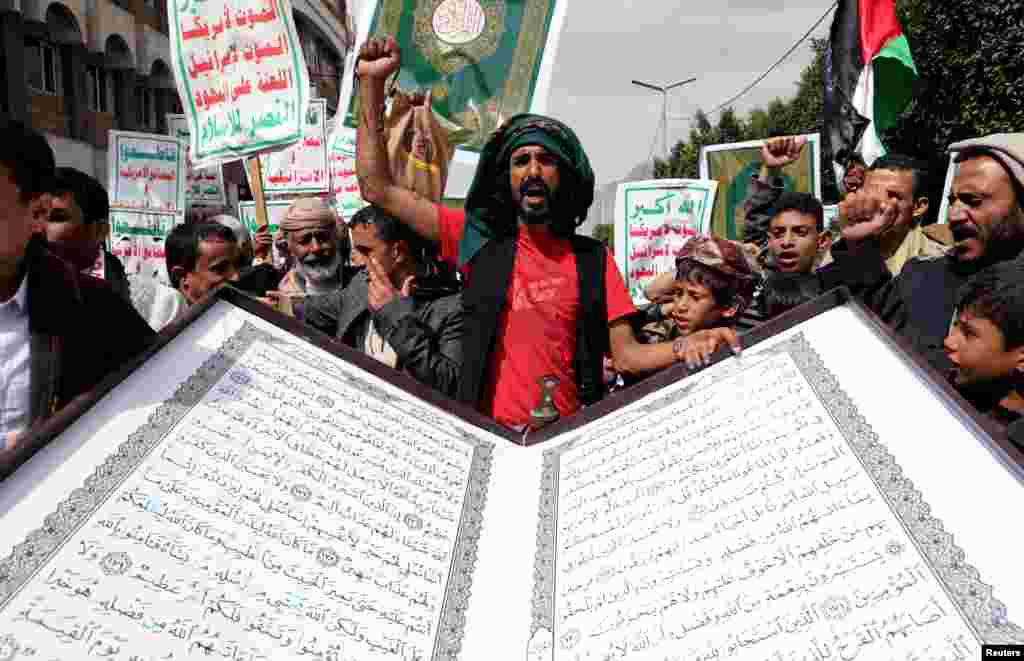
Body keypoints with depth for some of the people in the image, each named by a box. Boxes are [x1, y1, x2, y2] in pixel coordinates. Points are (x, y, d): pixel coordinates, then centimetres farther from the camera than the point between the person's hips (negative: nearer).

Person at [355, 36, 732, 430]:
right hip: (486, 432, 1)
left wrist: (686, 347, -12)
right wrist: (372, 84, 0)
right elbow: (378, 190, 4)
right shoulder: (478, 239, 5)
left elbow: (626, 354, 7)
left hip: (569, 436, -1)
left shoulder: (593, 260, 8)